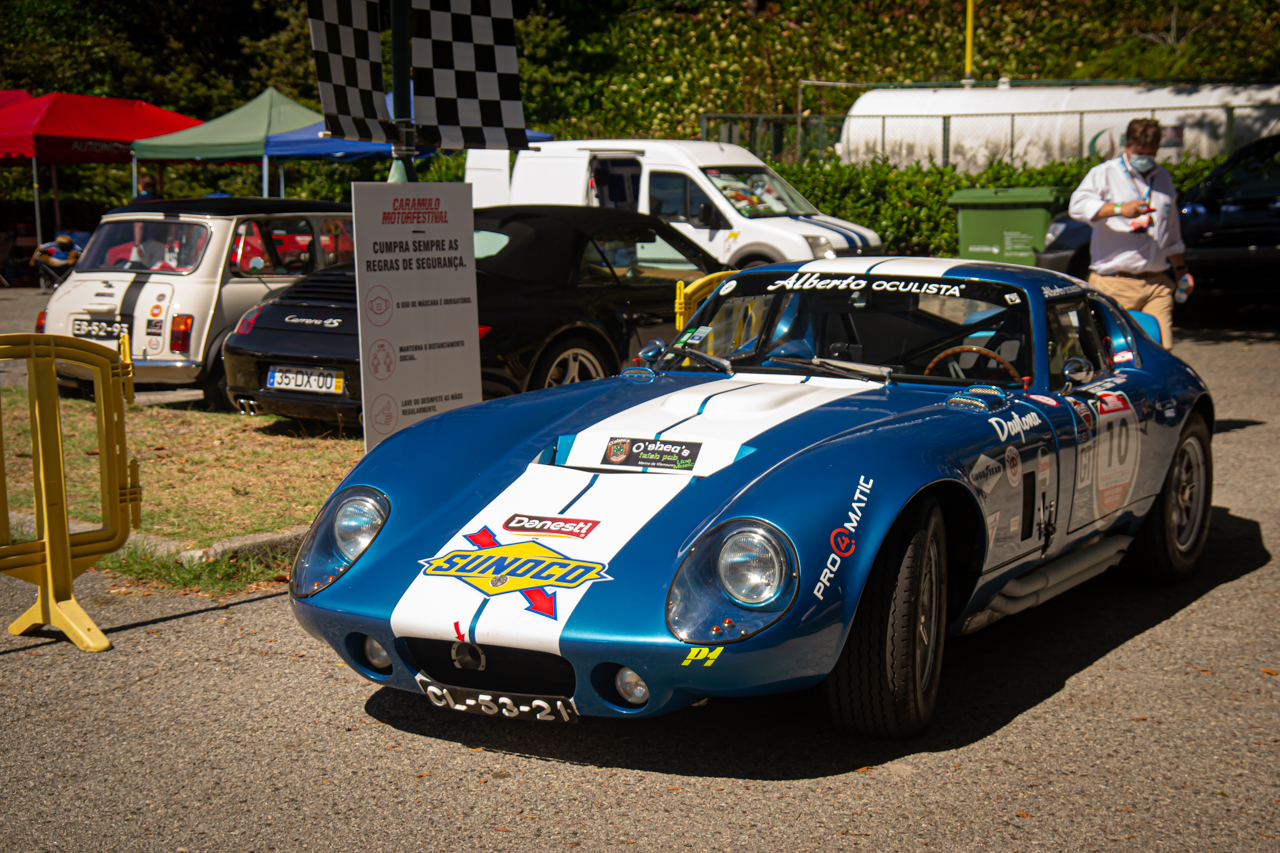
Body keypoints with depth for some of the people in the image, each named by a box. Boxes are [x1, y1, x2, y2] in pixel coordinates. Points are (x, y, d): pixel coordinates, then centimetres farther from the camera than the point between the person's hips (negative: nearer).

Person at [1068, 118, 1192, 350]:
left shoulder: (1163, 178, 22)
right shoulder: (1104, 173, 2)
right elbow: (1078, 205, -17)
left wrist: (1180, 268, 32)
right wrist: (1119, 209, -26)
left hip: (1157, 282, 5)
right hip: (1114, 282, -5)